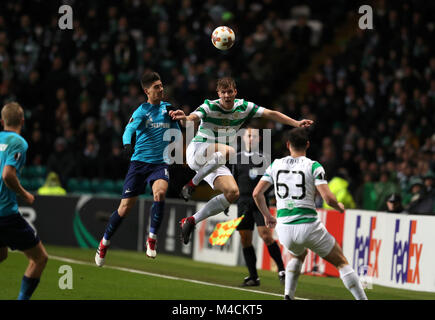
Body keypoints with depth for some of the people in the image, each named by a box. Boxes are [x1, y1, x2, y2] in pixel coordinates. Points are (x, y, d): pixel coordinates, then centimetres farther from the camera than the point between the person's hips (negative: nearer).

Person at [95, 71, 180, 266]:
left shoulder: (167, 108, 9)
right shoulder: (141, 111, -4)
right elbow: (129, 129, -21)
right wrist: (126, 144, -43)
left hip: (160, 162, 2)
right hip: (139, 162, -2)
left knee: (160, 192, -30)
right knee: (125, 207, -2)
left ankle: (152, 238, -16)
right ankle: (105, 242, 21)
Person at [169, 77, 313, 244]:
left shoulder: (243, 107, 2)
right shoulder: (209, 106, -13)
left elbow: (271, 114, 6)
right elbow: (192, 119, -31)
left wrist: (297, 123, -1)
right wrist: (184, 118, -56)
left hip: (215, 162, 6)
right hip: (197, 151, -6)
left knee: (233, 193, -14)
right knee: (227, 151, -37)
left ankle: (191, 221, -6)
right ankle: (191, 185, -25)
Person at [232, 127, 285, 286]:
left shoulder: (263, 158, 4)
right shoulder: (237, 159, 12)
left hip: (260, 202, -3)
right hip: (243, 203, 3)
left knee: (266, 236, -15)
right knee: (245, 240, 2)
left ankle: (281, 269, -4)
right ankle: (253, 276, 9)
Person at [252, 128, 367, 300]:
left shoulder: (276, 165, 7)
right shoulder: (313, 166, -4)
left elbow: (257, 193, 6)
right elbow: (328, 197, -12)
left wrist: (267, 216, 20)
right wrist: (339, 206, 9)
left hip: (284, 227, 4)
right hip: (309, 226, -4)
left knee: (297, 256, 36)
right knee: (341, 262, 11)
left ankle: (288, 296, 19)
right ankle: (362, 298, 2)